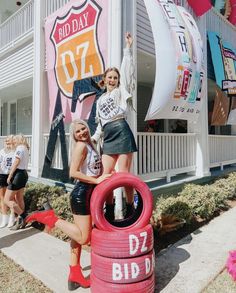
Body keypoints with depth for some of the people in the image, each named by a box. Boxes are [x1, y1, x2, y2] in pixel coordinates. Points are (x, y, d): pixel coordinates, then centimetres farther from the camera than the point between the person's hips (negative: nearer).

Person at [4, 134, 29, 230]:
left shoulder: (20, 148, -10)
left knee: (7, 200, -5)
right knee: (19, 199, 15)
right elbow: (22, 163, 14)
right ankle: (20, 221, 22)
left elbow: (16, 163, -18)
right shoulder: (25, 149, 18)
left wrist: (9, 176, -17)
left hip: (18, 174, -10)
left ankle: (23, 216, -4)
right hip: (24, 174, 10)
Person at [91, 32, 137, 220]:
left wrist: (128, 48, -4)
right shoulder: (100, 100, 24)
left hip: (122, 133, -6)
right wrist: (94, 139, 14)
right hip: (108, 139, 6)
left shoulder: (121, 91, 10)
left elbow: (127, 70, -3)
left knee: (124, 174, -6)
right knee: (106, 175, 2)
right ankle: (110, 211, 14)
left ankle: (130, 209, 10)